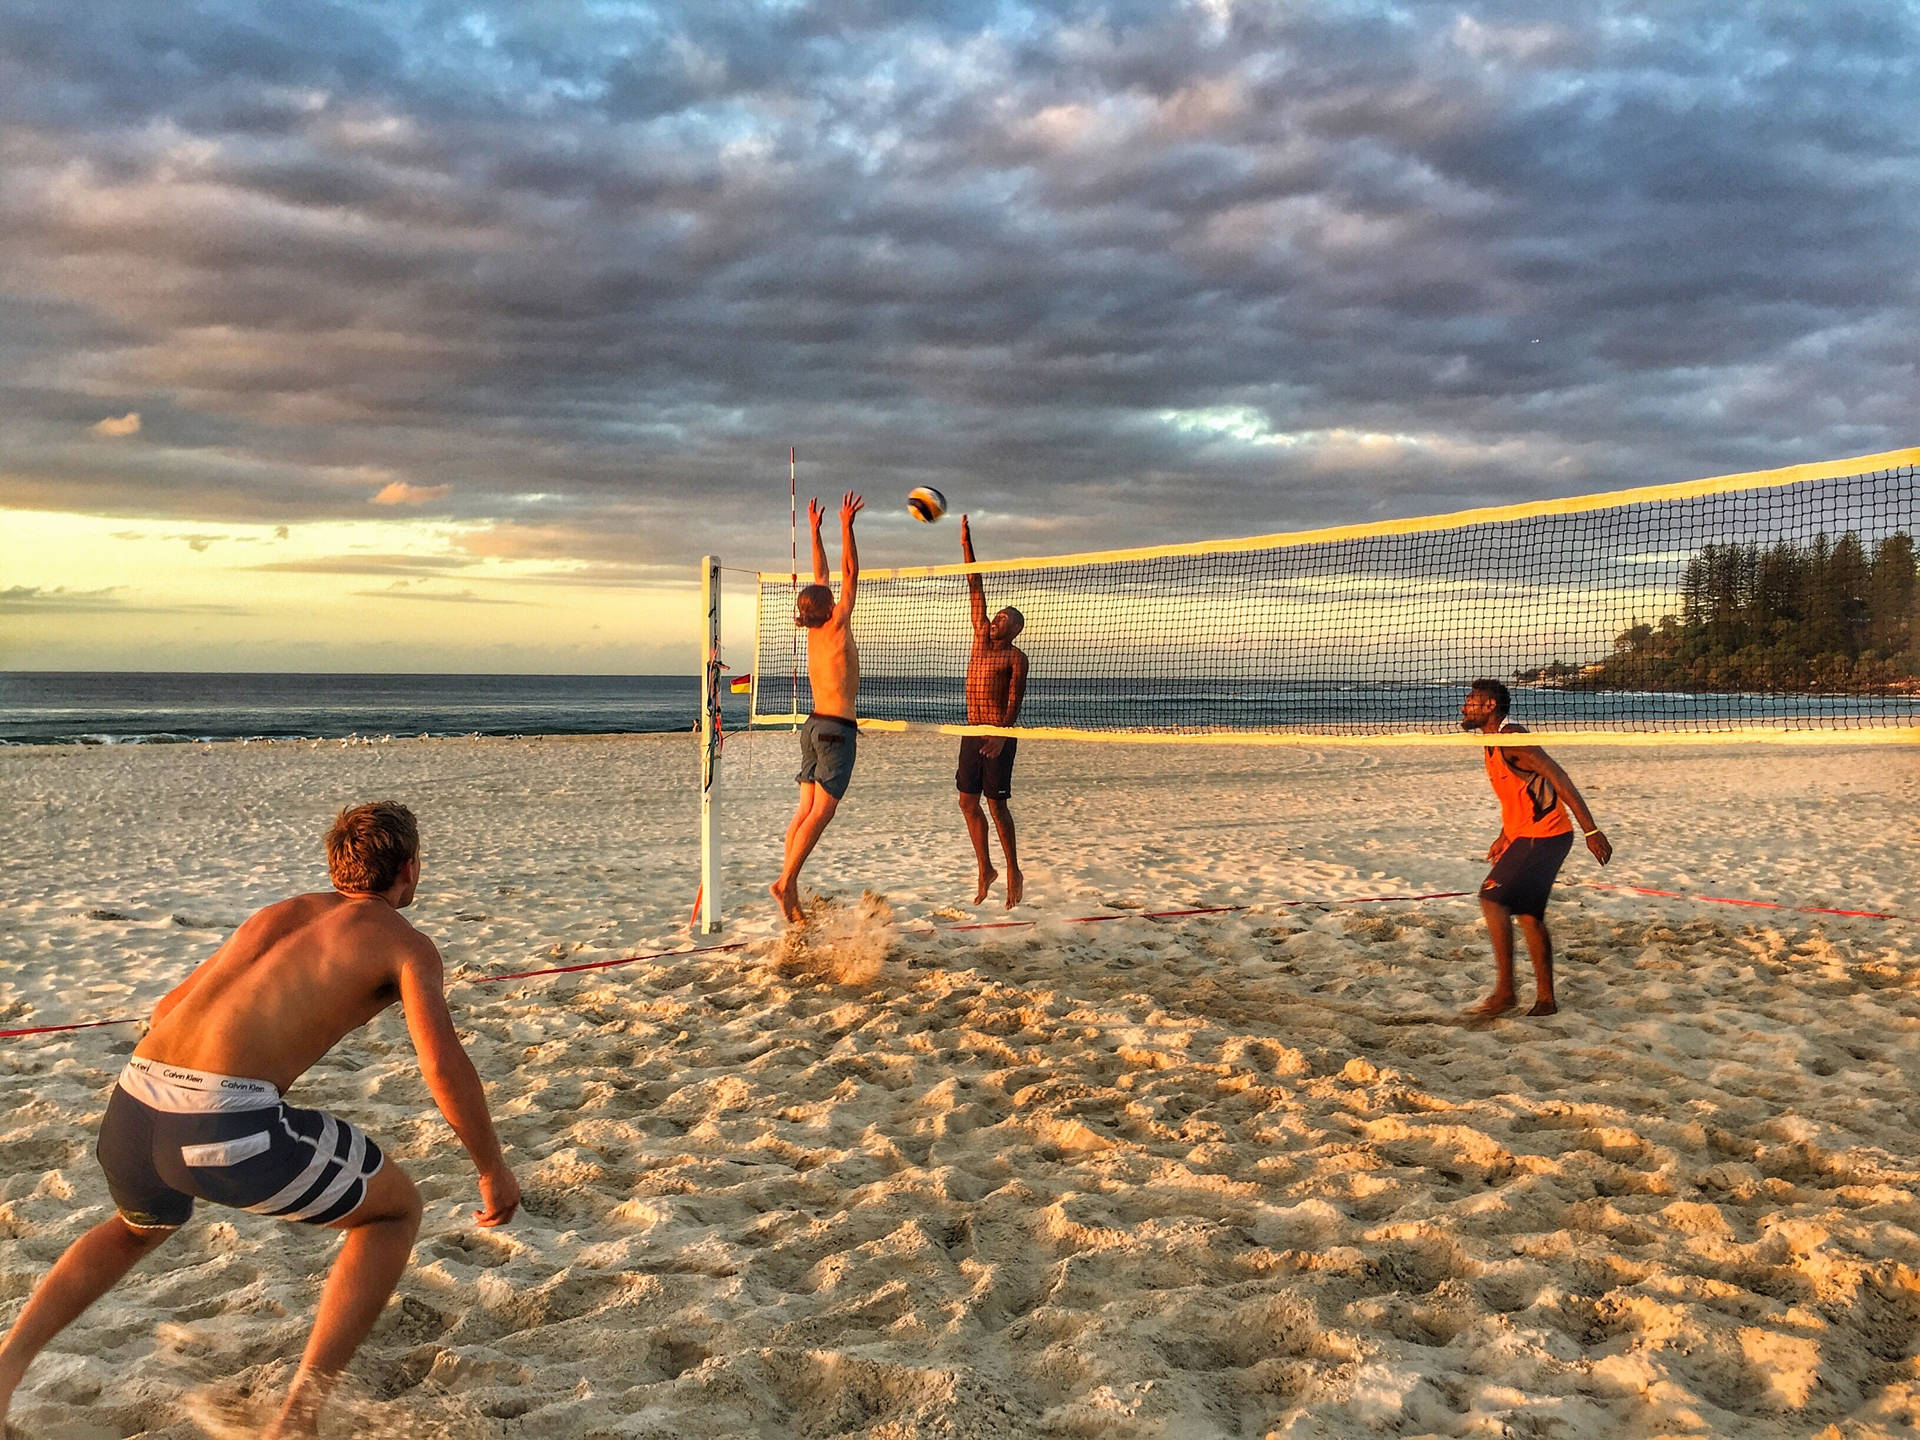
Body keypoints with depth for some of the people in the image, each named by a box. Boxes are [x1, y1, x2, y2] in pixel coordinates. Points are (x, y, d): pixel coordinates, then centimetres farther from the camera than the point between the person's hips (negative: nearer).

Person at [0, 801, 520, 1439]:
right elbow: (443, 1064, -6)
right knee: (395, 1209, 17)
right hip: (228, 1119, -7)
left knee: (139, 1227, 42)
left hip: (134, 1102, 7)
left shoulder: (280, 912, 26)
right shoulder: (406, 942, 8)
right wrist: (494, 1170, 6)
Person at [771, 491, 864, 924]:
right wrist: (846, 526, -6)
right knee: (822, 811, -9)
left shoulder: (814, 631, 10)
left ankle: (790, 888, 1)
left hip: (814, 726, 8)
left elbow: (821, 579, 20)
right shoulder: (836, 627, -7)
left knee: (806, 809, 4)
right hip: (837, 728, -8)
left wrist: (816, 531, 26)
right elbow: (850, 575, -7)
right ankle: (786, 881, -16)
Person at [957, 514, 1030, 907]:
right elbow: (975, 589, 11)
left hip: (999, 735, -7)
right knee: (968, 801, 5)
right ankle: (985, 870, 15)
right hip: (971, 732, 7)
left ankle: (1014, 871, 5)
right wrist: (966, 544, 8)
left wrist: (1002, 736, -26)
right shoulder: (982, 637, 13)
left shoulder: (1015, 657, -3)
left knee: (996, 803, -6)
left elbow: (1015, 700, -13)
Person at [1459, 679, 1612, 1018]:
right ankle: (1545, 999, 18)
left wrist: (1591, 831, -24)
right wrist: (1504, 836, 23)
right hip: (1526, 836, 10)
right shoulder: (1494, 745, 14)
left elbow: (1560, 781, -21)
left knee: (1492, 897, -13)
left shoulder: (1511, 739, -17)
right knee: (1528, 914, 12)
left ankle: (1504, 992, -10)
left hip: (1541, 836, -10)